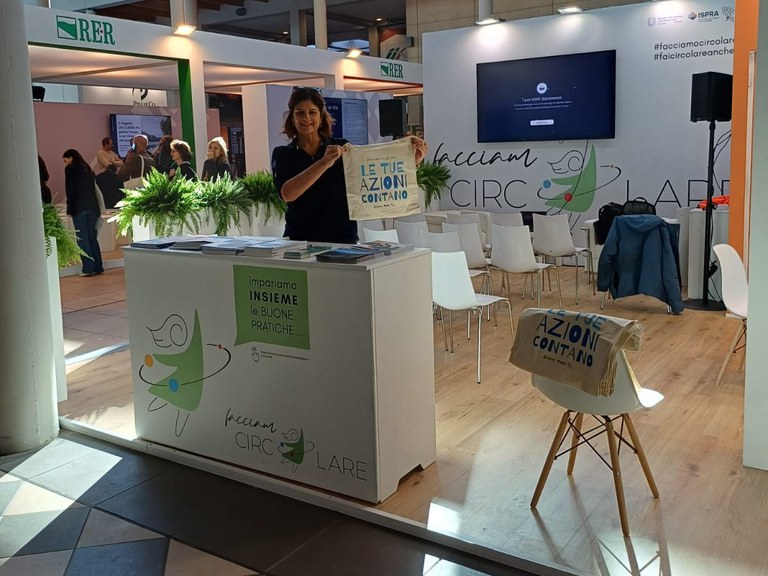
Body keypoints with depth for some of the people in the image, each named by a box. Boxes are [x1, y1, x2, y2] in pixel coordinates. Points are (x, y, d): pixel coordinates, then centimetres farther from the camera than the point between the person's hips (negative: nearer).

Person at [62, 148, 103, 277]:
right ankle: (98, 266, 9)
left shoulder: (70, 168, -1)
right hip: (92, 207, 6)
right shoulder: (87, 168, 18)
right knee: (92, 237, 10)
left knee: (82, 238, -4)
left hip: (79, 208, -6)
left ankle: (88, 268, -7)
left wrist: (70, 207, -4)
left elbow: (70, 190, -7)